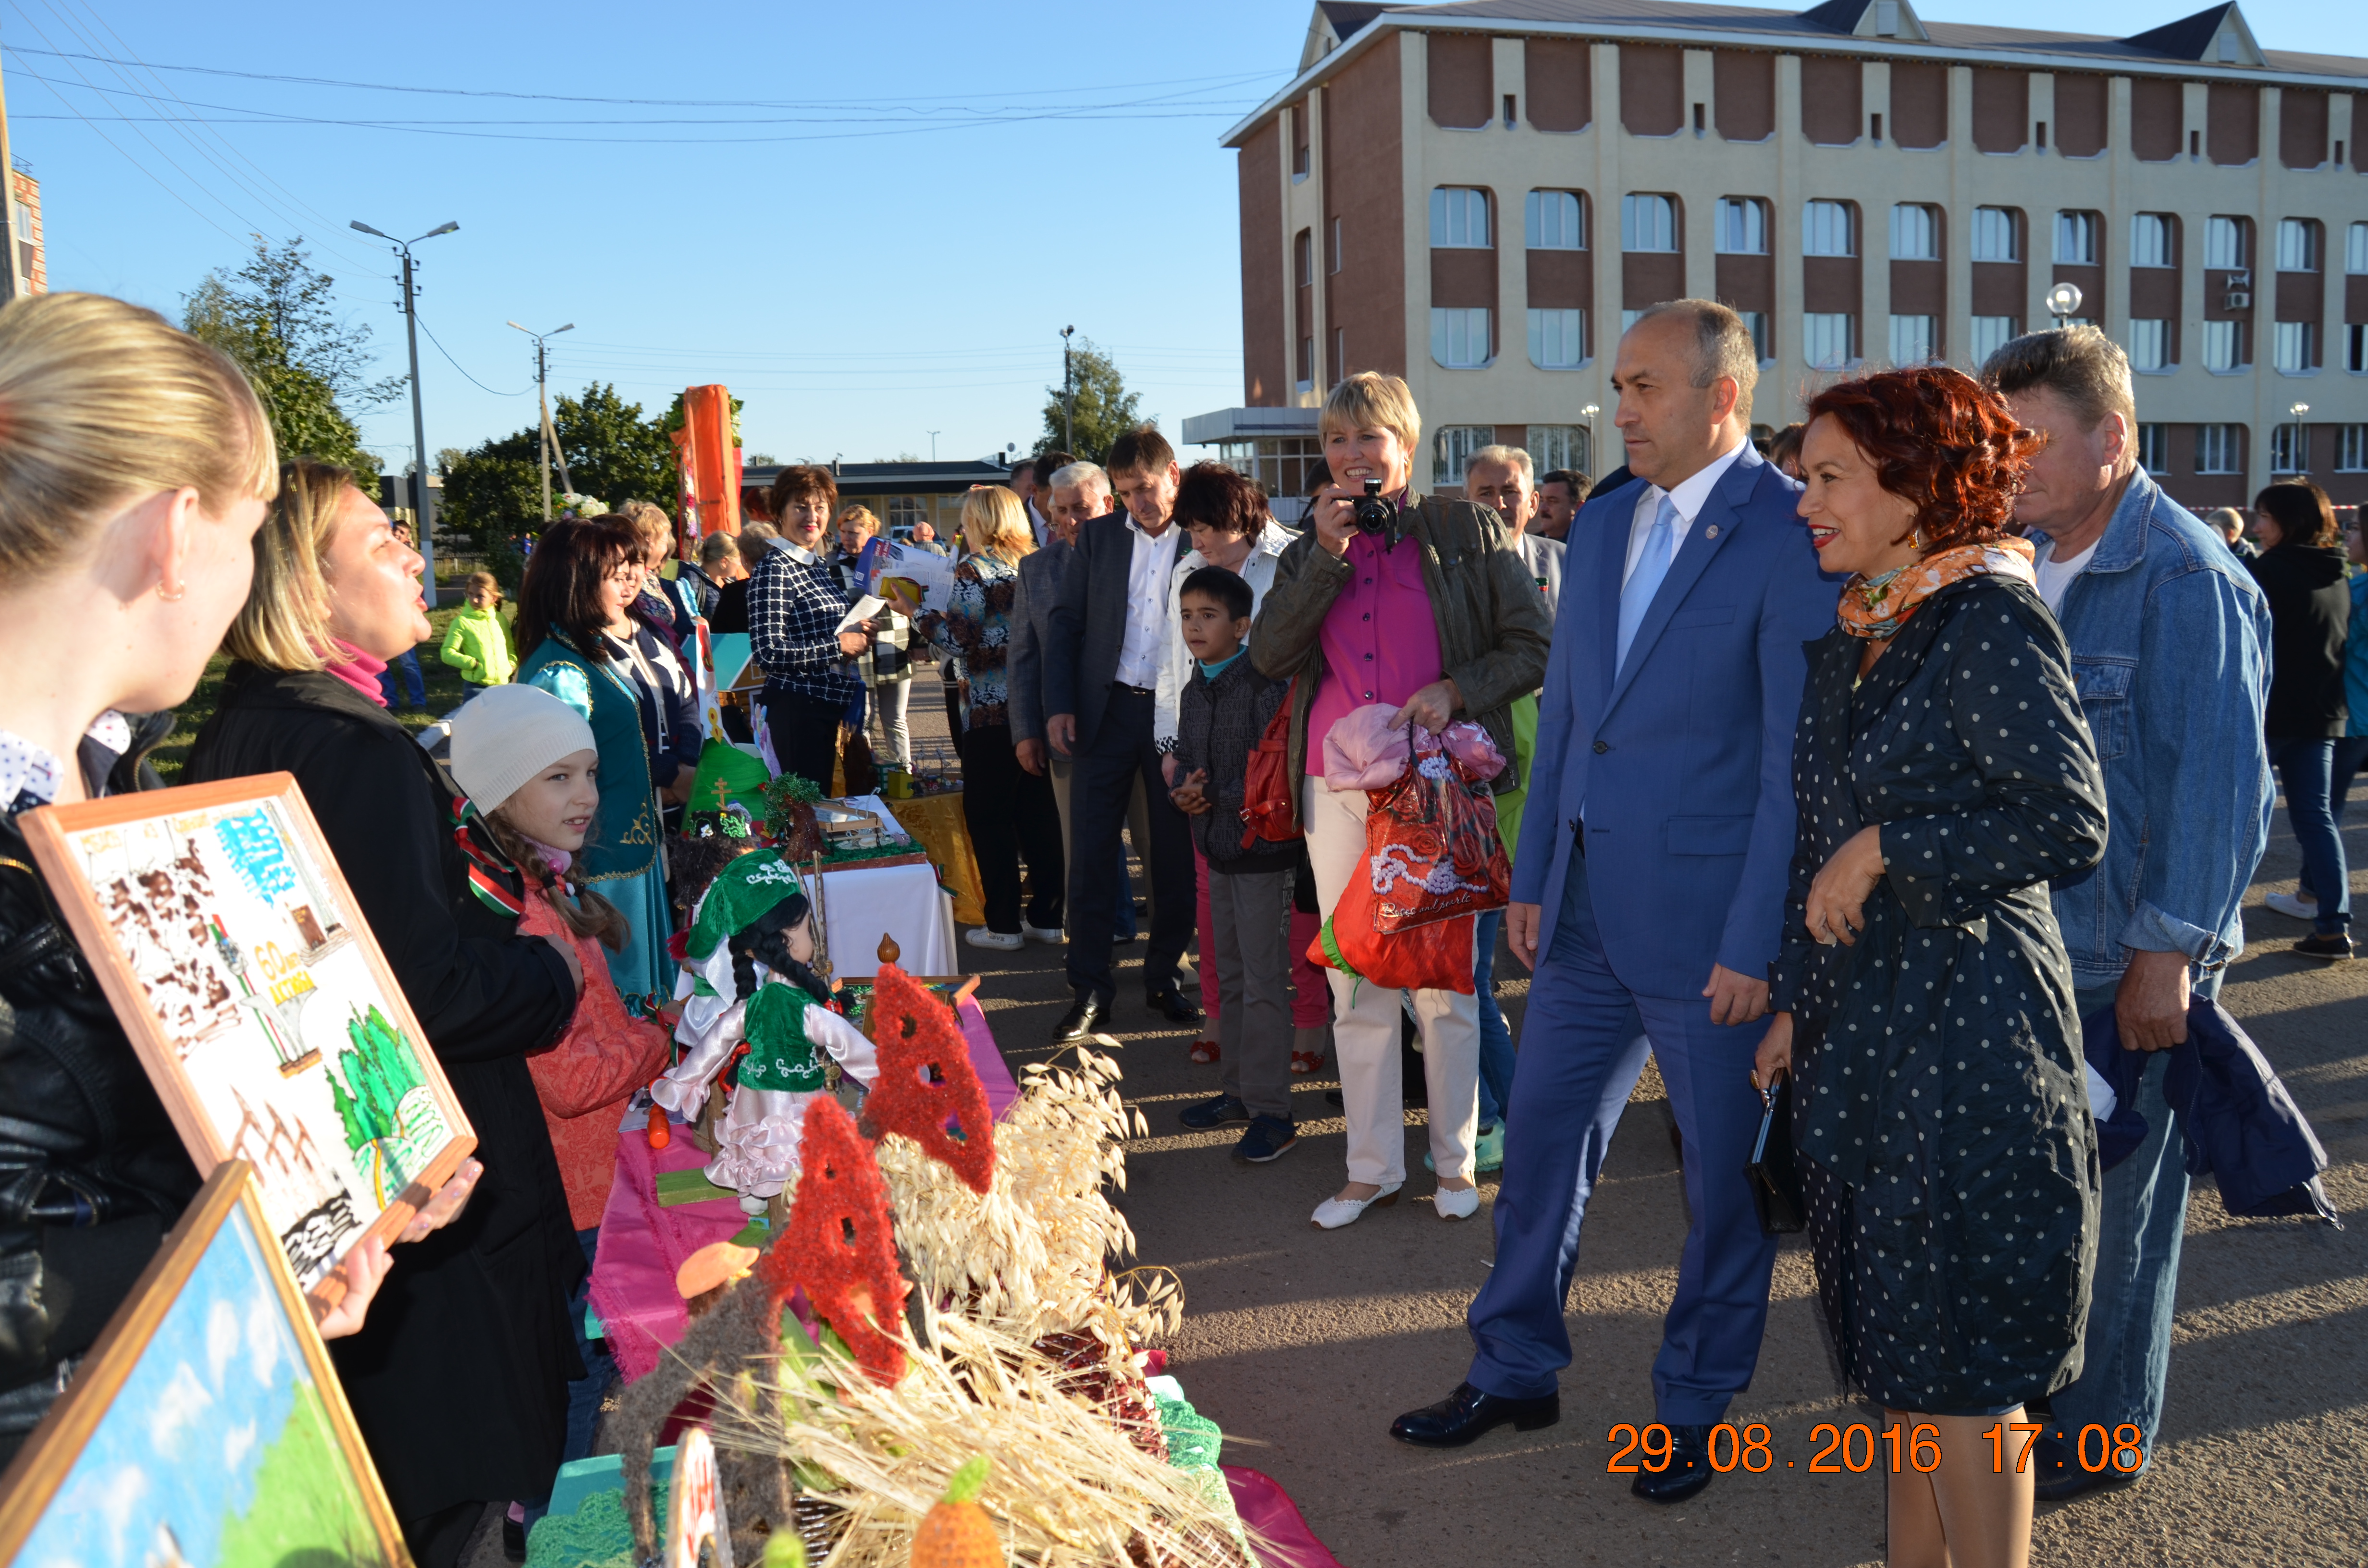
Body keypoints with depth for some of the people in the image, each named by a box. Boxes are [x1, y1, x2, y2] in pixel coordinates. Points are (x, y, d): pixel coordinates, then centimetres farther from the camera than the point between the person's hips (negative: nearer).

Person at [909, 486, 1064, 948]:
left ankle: (1003, 924, 4)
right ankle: (1047, 915, 16)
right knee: (1038, 810, 12)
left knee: (988, 814, 3)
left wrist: (916, 612, -1)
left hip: (993, 710, -6)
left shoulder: (973, 569, -9)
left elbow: (959, 640, -12)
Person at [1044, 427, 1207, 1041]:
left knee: (1175, 856, 6)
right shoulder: (1097, 538, 8)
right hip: (1106, 710, 2)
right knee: (1089, 850, 1)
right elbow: (1065, 622, 9)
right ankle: (1090, 988, 11)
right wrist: (1060, 704, -2)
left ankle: (1164, 979, 22)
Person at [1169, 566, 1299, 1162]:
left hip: (1261, 850, -8)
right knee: (1229, 976, 16)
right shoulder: (1194, 693, 11)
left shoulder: (1265, 688, -15)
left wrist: (1214, 798, -14)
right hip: (1216, 848, 8)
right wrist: (1186, 792, -3)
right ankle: (1240, 1089, 28)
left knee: (1263, 982, -5)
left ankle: (1271, 1111, 2)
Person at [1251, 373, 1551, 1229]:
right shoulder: (1310, 552, 13)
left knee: (1445, 980, 3)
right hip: (1338, 784, 3)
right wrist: (1329, 552, -7)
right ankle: (1372, 1166, 19)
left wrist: (1454, 691, -14)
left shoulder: (1467, 533, 2)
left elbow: (1535, 645, 1)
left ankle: (1455, 1159, 19)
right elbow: (1270, 653, -1)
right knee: (1356, 984, 7)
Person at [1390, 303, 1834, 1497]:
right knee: (1542, 1137, 15)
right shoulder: (1602, 522, 9)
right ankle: (1515, 1371, 34)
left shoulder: (1791, 534, -13)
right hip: (1588, 906, 7)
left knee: (1722, 1173, 11)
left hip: (1707, 917, -6)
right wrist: (1532, 878, 11)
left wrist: (1755, 943, -16)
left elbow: (1798, 756, -15)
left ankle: (1695, 1407, 31)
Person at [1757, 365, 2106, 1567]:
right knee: (1891, 1343, 17)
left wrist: (1884, 848, -17)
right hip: (1859, 1031, 8)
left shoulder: (1990, 620, -13)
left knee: (1959, 1367, 2)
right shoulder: (1849, 640, 11)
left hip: (1966, 1028, -8)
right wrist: (1796, 1003, 15)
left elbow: (2070, 824, -21)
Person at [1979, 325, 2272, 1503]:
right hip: (2018, 945, 7)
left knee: (2110, 1206, 8)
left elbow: (2219, 783, -17)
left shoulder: (2187, 579, -14)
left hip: (2124, 964, -7)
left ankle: (2096, 1435, 25)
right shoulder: (2017, 562, 9)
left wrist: (2166, 953, -18)